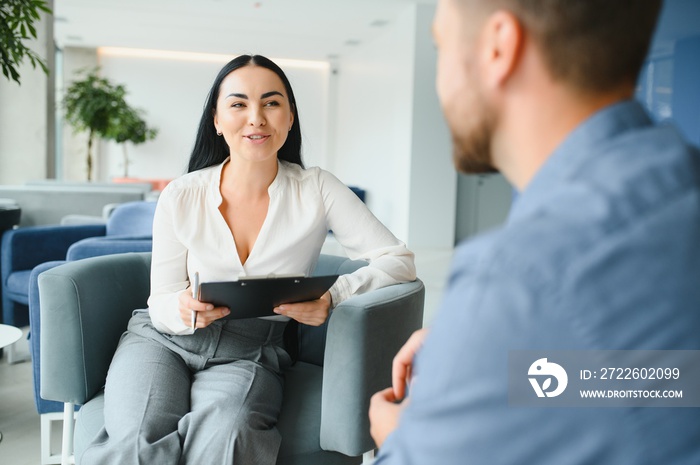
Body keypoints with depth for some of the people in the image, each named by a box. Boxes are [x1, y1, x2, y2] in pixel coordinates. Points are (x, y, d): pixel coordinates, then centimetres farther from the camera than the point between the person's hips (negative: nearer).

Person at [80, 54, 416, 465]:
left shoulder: (317, 190, -4)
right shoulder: (181, 197, -2)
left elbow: (400, 260, -7)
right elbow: (162, 303, 3)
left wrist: (333, 297, -24)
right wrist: (185, 311, -22)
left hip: (251, 353, 0)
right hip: (163, 339, 1)